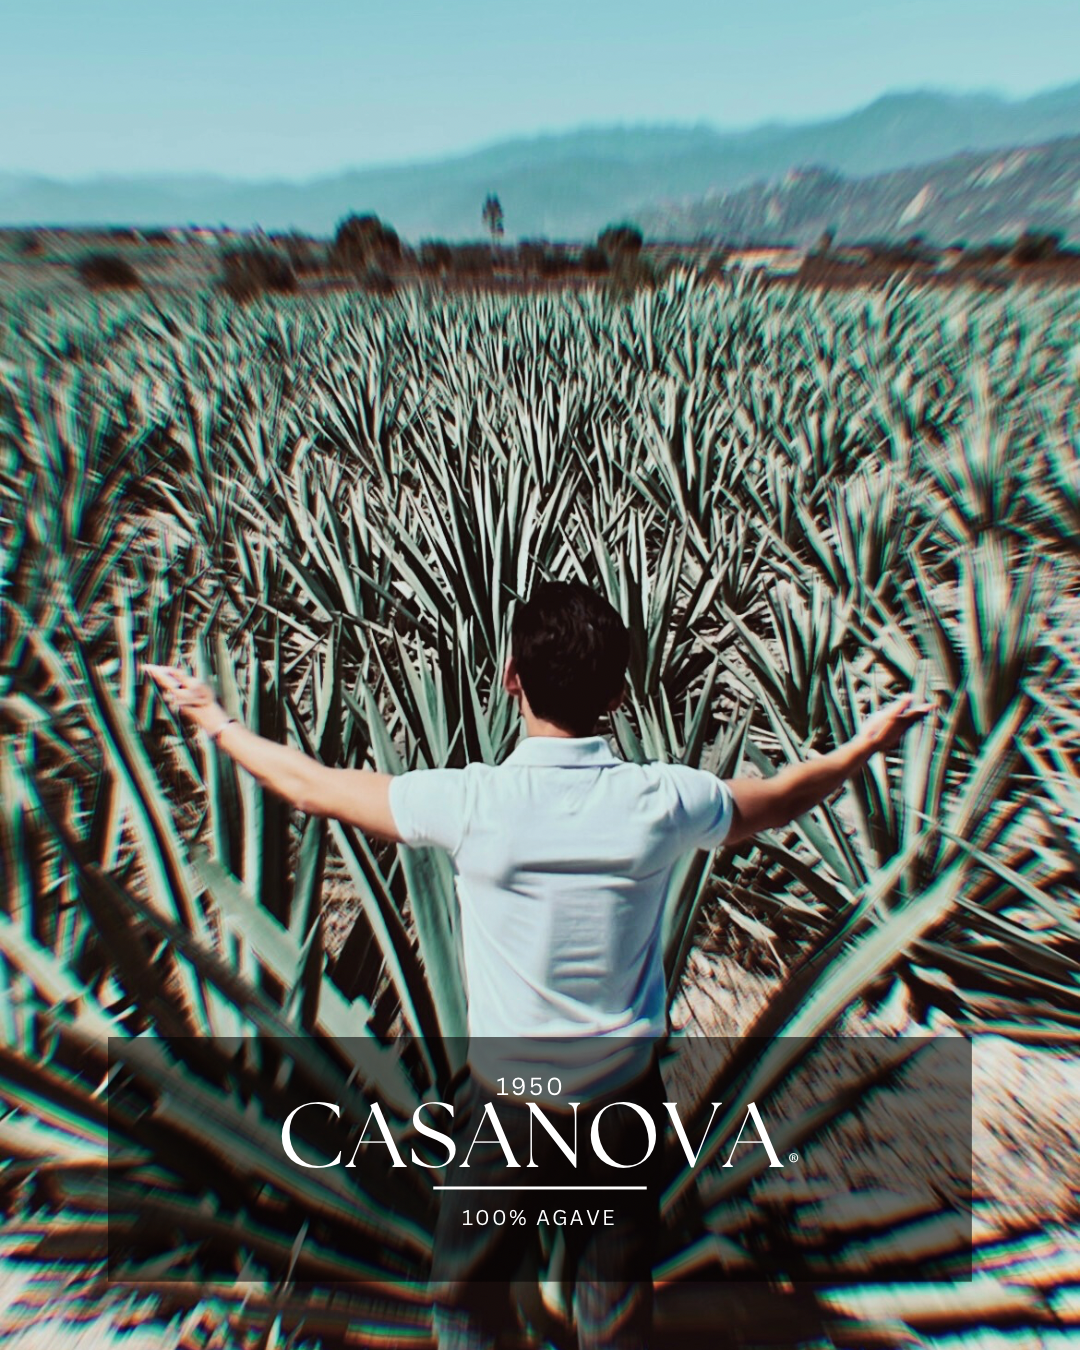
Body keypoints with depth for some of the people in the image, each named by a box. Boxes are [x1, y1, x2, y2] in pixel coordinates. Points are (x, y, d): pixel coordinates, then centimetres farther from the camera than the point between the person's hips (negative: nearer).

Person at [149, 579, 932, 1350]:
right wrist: (866, 744, 18)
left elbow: (315, 786, -10)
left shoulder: (470, 803, -24)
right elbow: (779, 799, 0)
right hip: (623, 1098, 2)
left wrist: (219, 723, 8)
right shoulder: (662, 801, -20)